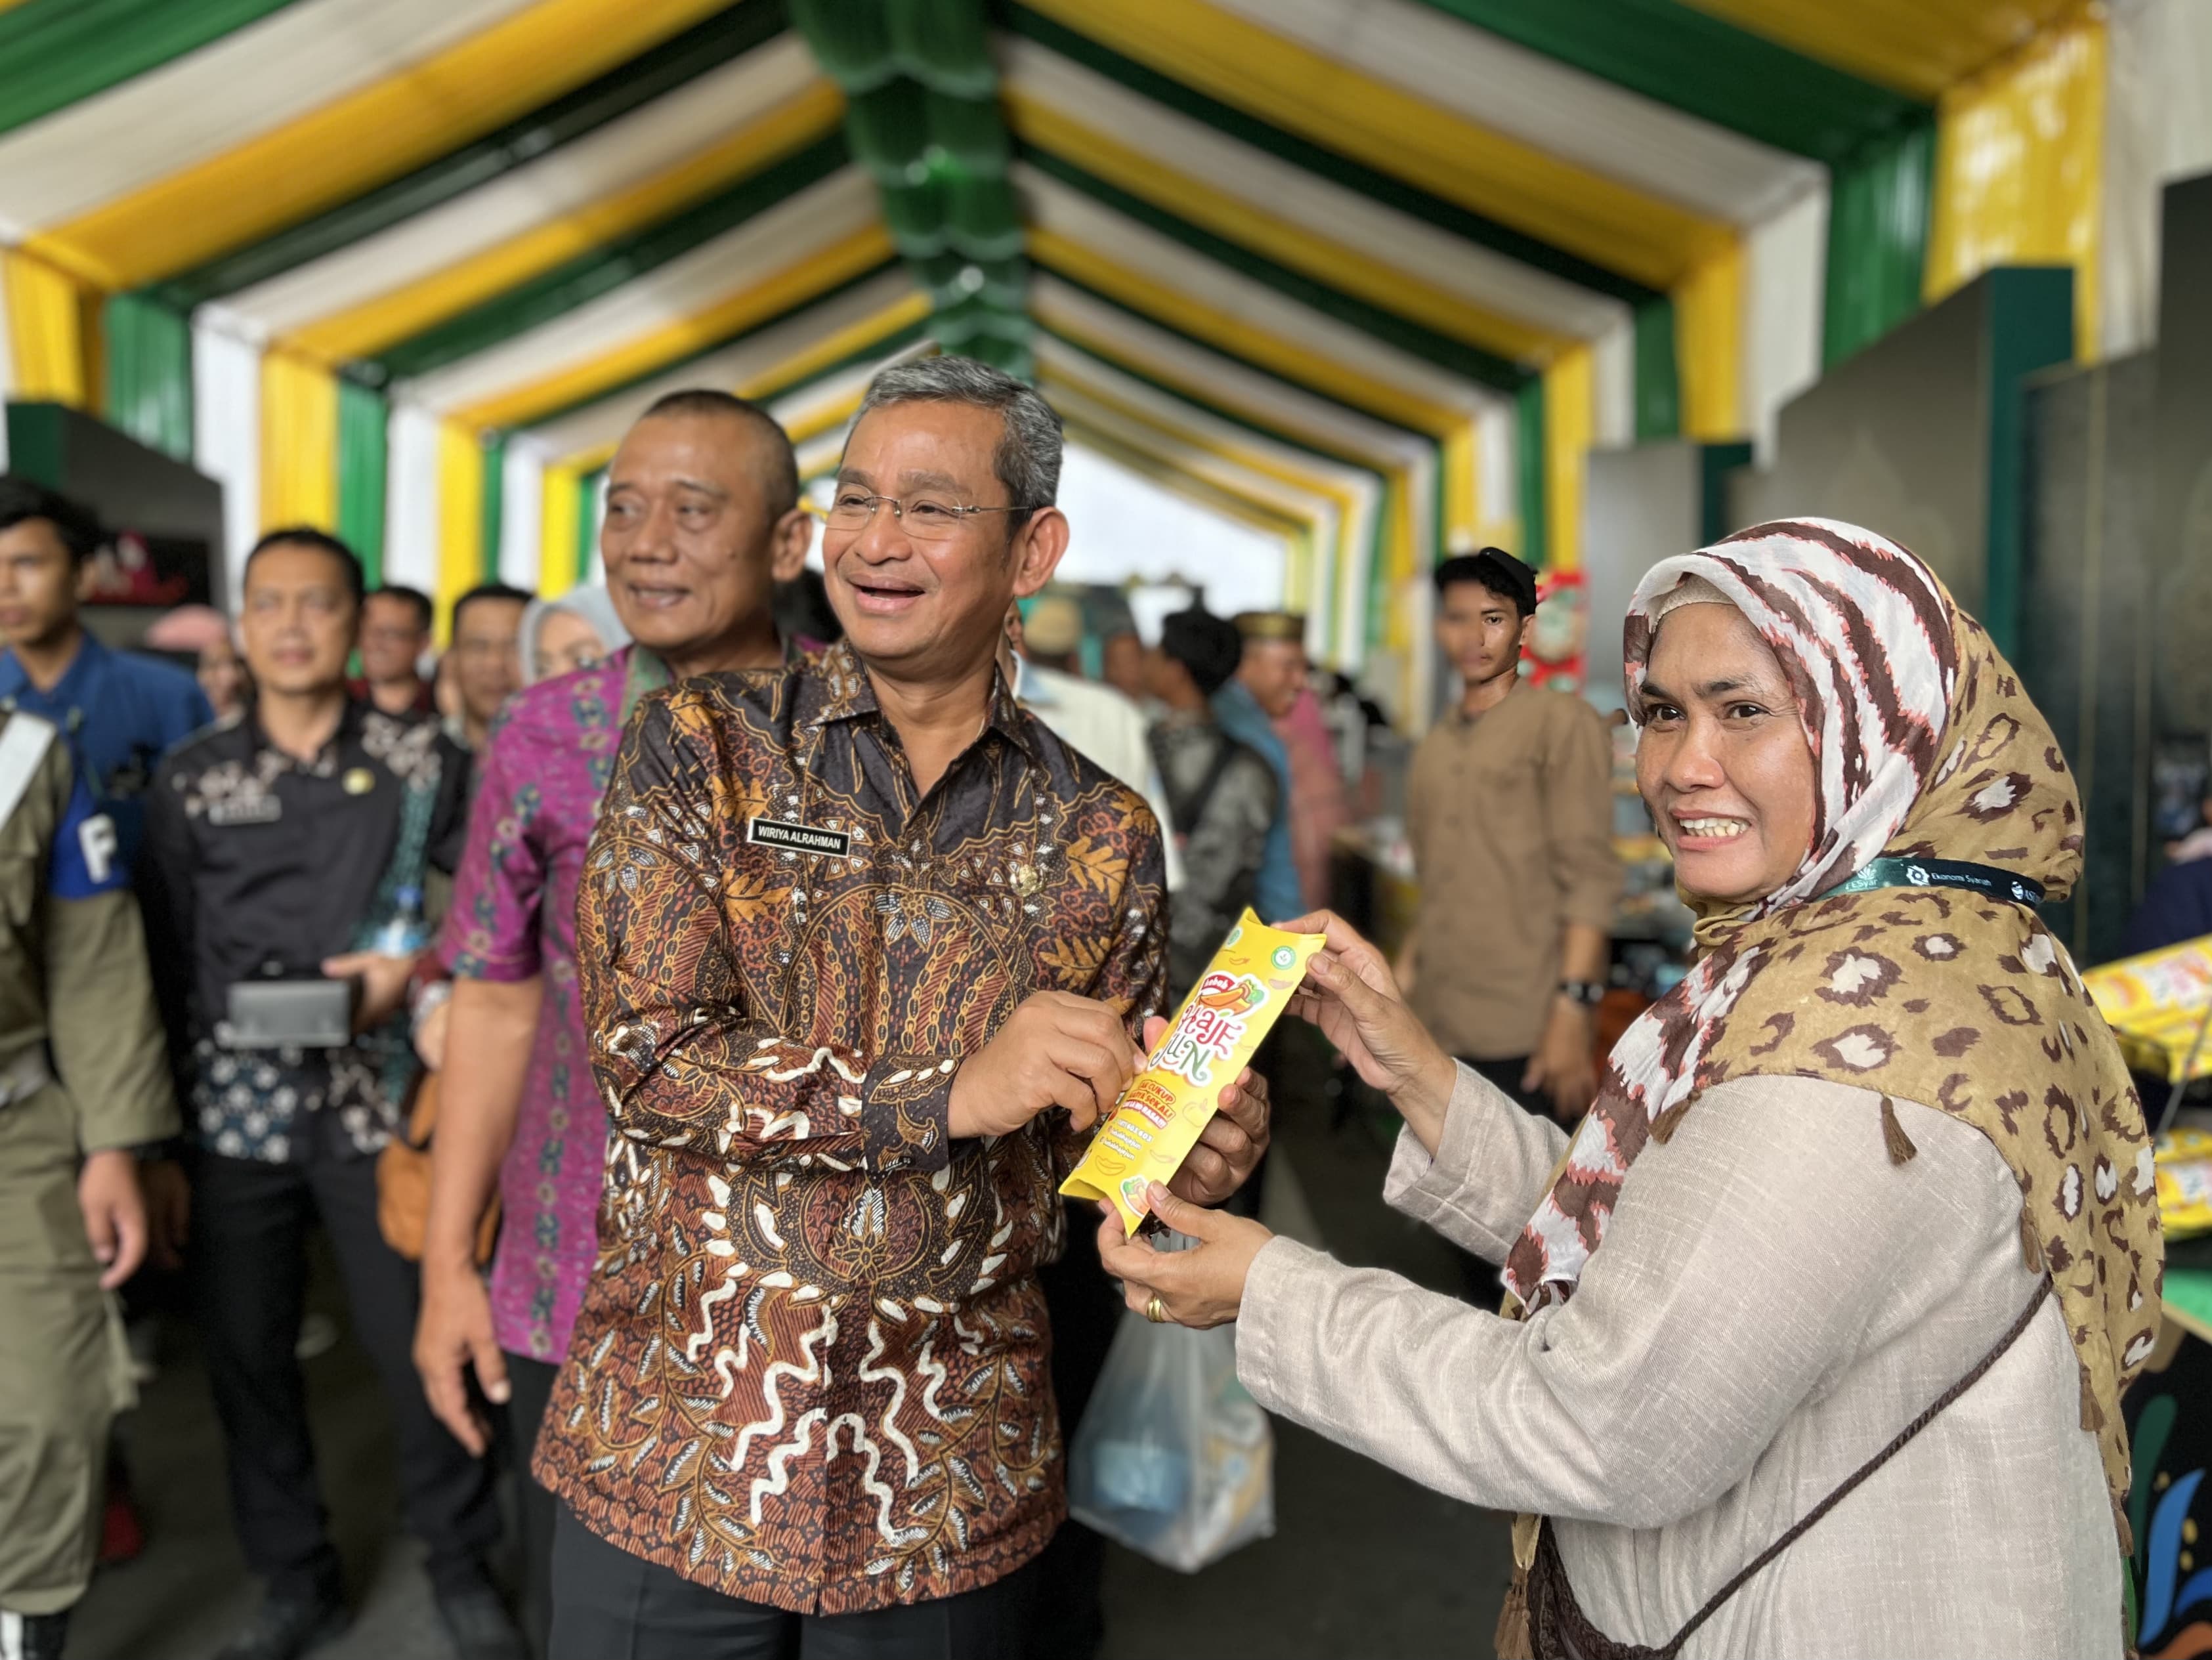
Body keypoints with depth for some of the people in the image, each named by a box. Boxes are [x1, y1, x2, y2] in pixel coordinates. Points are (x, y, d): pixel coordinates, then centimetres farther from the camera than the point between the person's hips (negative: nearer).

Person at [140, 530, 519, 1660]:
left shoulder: (420, 760, 1)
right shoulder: (192, 779, 6)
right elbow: (165, 963, 8)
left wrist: (415, 963, -13)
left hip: (377, 1102, -2)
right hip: (233, 1109, 2)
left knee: (417, 1343, 2)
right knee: (244, 1352, 9)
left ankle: (460, 1568, 22)